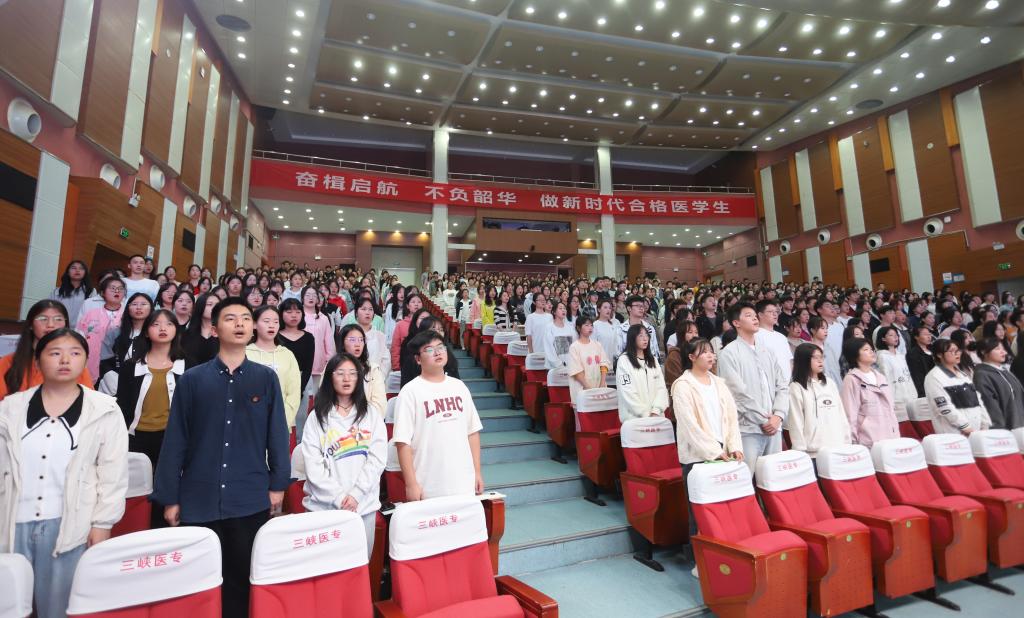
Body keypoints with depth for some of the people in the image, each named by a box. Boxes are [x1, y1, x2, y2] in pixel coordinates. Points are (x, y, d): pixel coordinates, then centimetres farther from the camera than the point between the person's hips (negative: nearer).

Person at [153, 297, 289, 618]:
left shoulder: (266, 378, 2)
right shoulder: (192, 379, 1)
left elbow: (277, 433, 3)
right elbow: (175, 440, 2)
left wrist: (278, 484, 1)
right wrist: (169, 497, 2)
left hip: (250, 499, 0)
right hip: (199, 499, 0)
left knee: (244, 578, 12)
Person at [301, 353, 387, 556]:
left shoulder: (372, 413, 4)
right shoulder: (318, 417, 2)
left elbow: (377, 458, -2)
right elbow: (313, 465, -4)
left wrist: (356, 494, -11)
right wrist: (338, 497, -11)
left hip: (364, 503, 1)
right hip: (324, 505, -1)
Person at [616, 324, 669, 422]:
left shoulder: (653, 359, 13)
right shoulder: (624, 360, -6)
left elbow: (661, 387, 5)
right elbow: (627, 393, -11)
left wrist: (655, 411, -8)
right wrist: (646, 414, -13)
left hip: (656, 416, 5)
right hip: (634, 417, -4)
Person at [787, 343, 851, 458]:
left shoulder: (830, 384, 13)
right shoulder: (796, 388, -5)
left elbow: (841, 415, 15)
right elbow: (796, 423, -7)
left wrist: (847, 442, 11)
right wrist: (801, 452, -10)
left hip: (838, 448, 5)